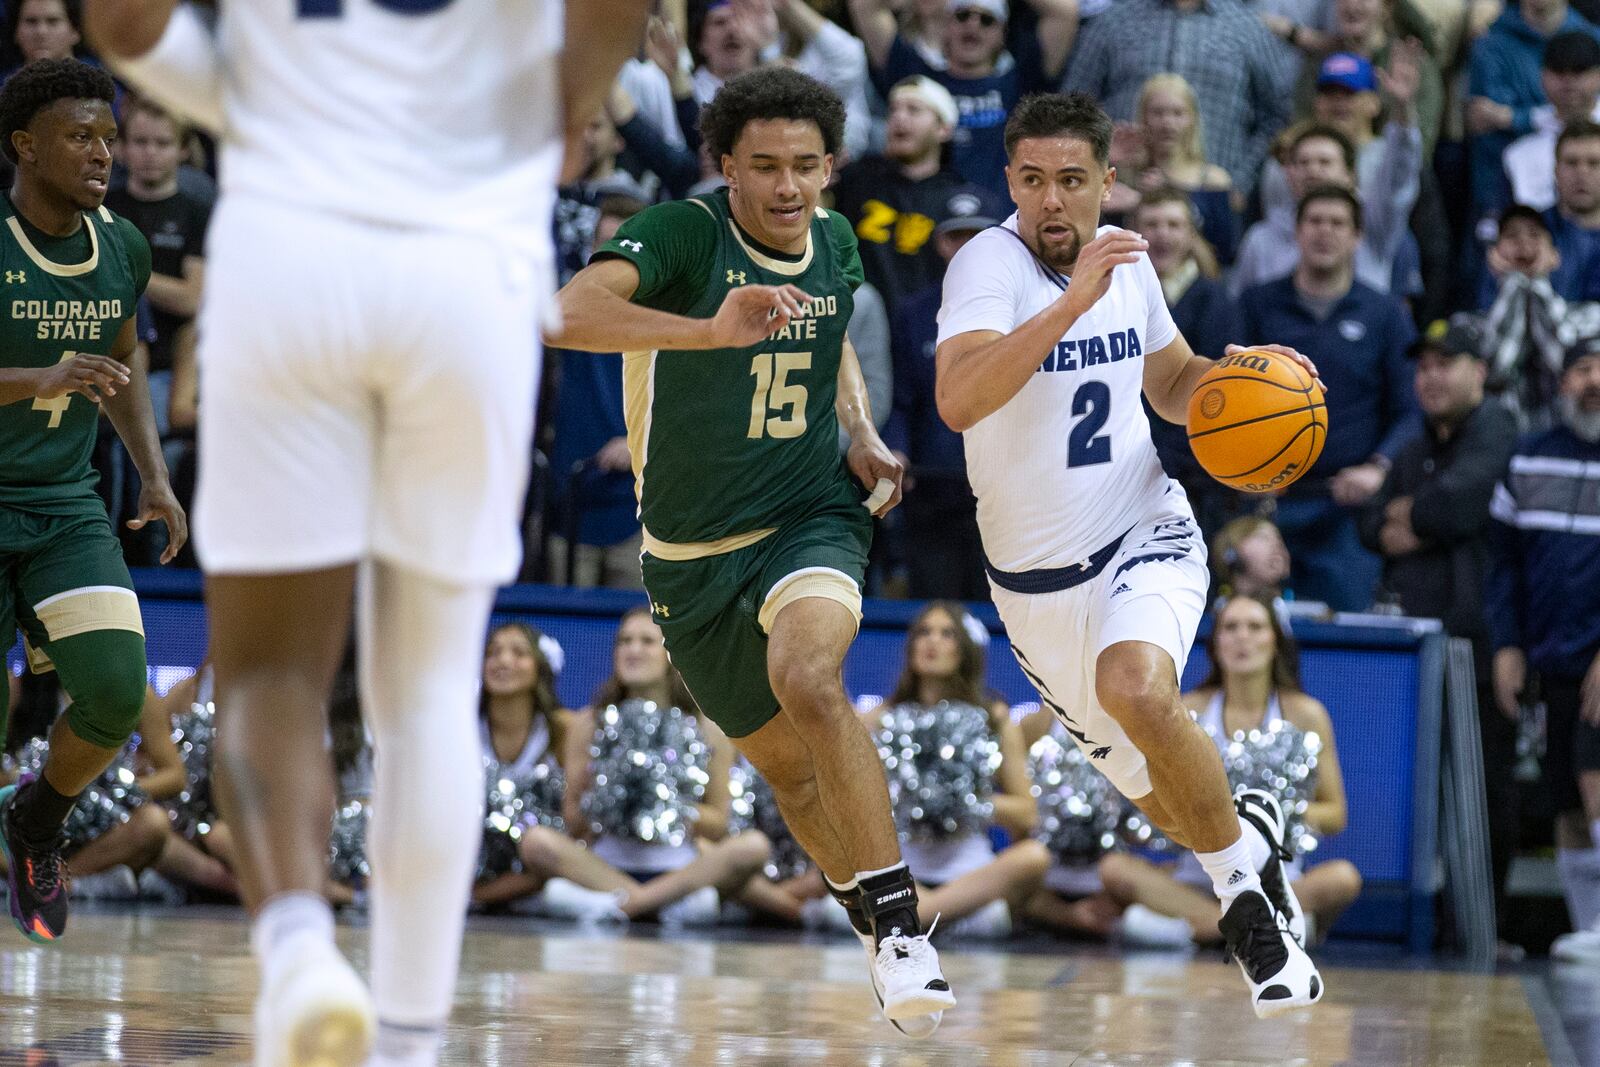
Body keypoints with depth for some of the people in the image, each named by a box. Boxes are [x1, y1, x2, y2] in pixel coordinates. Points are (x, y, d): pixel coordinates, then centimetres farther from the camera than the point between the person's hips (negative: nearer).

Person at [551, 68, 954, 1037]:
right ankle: (878, 928, 38)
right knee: (788, 765, 12)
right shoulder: (683, 233, -18)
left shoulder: (837, 243, -2)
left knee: (807, 677, -31)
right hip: (693, 552, 0)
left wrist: (862, 435, 4)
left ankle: (901, 924, -25)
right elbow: (570, 312, -39)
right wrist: (709, 332, -52)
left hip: (813, 513, 0)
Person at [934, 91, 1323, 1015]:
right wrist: (1074, 300, -41)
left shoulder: (1126, 260, -1)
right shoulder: (991, 263, -18)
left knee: (1135, 687, -32)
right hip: (1037, 582, 0)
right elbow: (959, 400, -37)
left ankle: (1244, 868, -12)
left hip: (1147, 539, 0)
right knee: (1159, 790, 14)